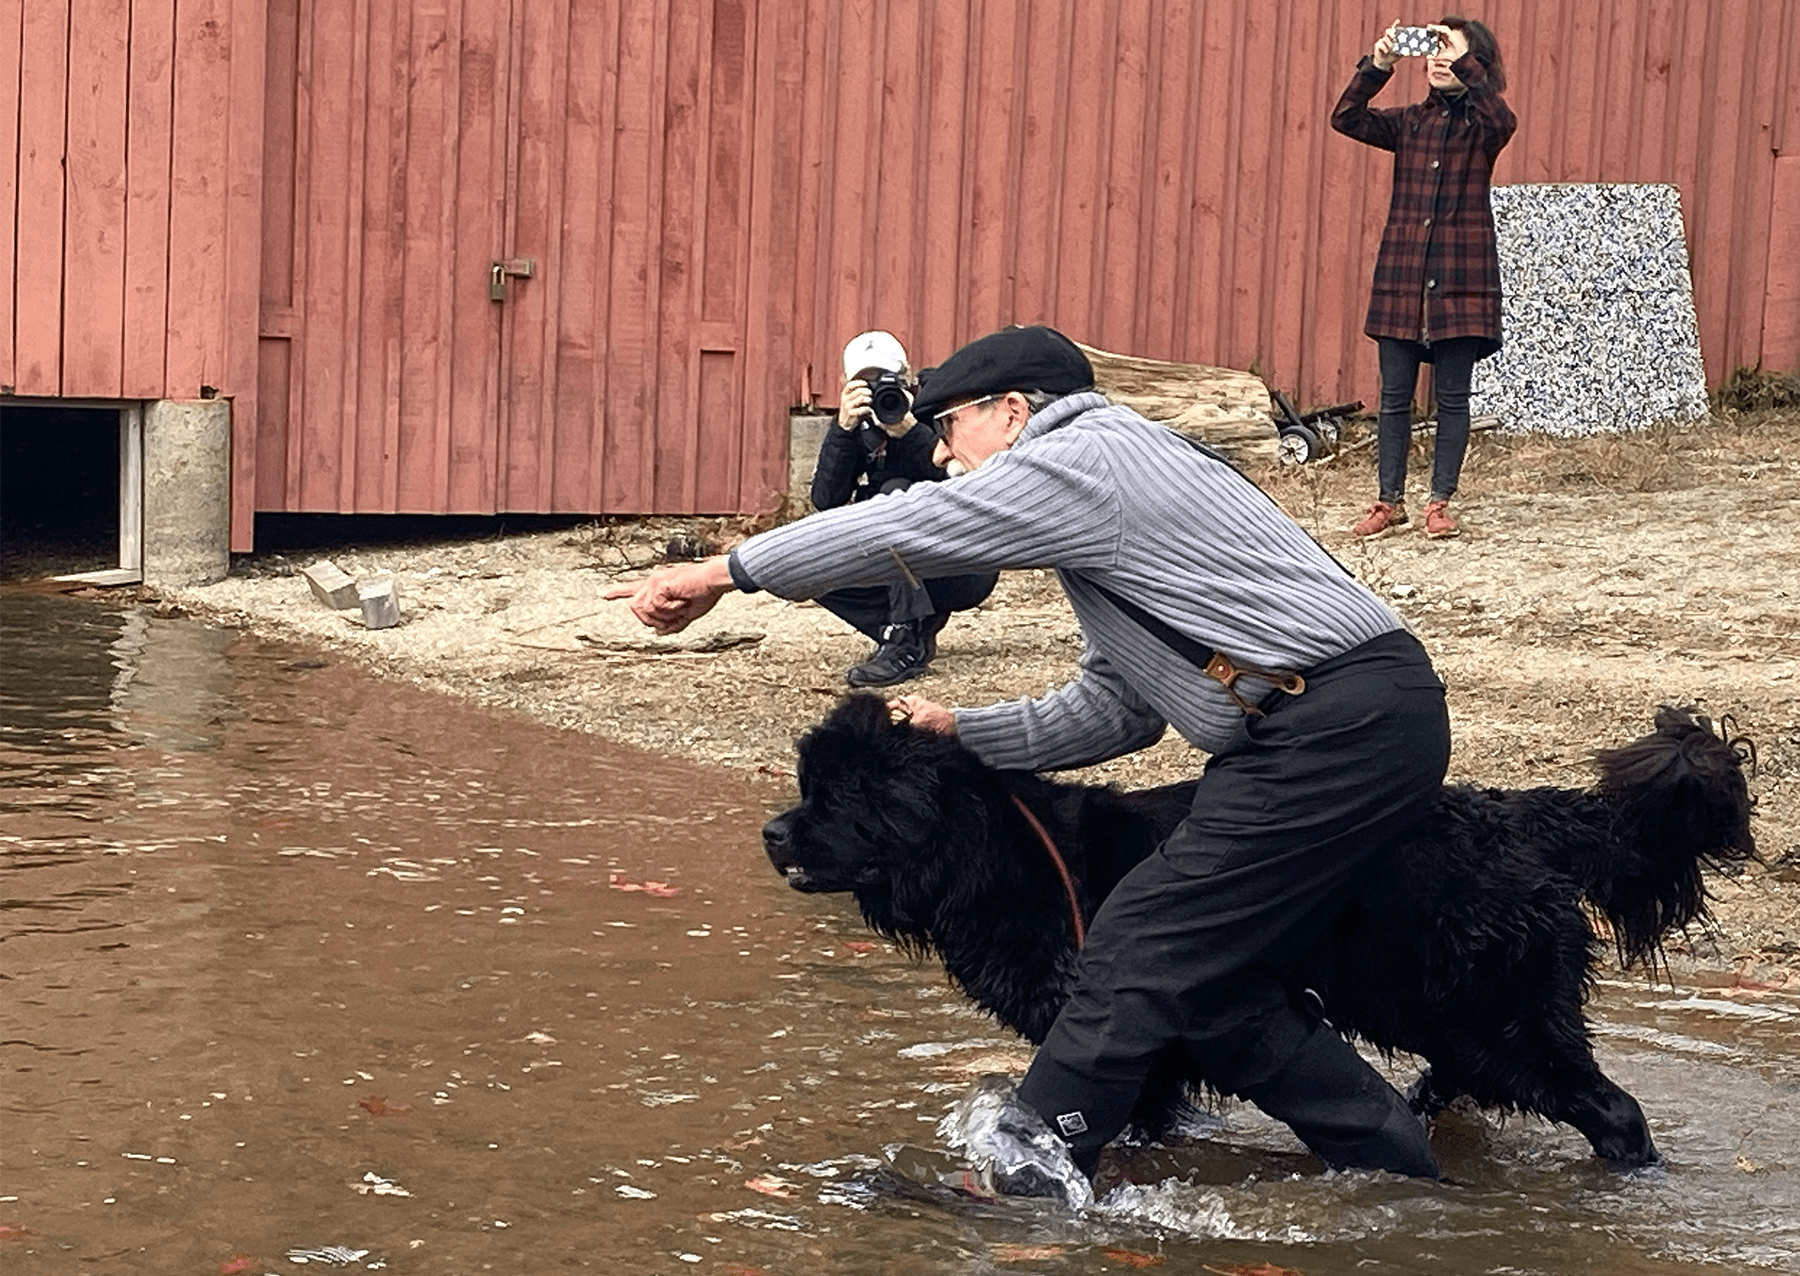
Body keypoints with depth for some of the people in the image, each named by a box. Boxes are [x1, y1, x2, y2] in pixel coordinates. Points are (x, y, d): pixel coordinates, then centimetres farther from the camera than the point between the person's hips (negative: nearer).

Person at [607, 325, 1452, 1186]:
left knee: (1139, 953, -6)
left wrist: (725, 573, -5)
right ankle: (1399, 1169, 19)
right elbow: (1115, 712, 25)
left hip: (1341, 727, -10)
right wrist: (962, 733, 18)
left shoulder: (1086, 453, -5)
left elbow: (906, 528, -10)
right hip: (1375, 727, 10)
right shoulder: (1105, 498, 26)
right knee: (1208, 978, 13)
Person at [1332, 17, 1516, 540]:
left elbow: (1504, 122, -23)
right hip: (1402, 272, 3)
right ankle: (1389, 501, 13)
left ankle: (1440, 502, 10)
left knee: (1452, 396, 2)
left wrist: (1465, 65, -25)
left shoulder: (1481, 124, 2)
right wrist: (1375, 66, -17)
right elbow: (1346, 119, -4)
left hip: (1462, 277, -3)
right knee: (1395, 395, 5)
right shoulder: (1409, 122, 10)